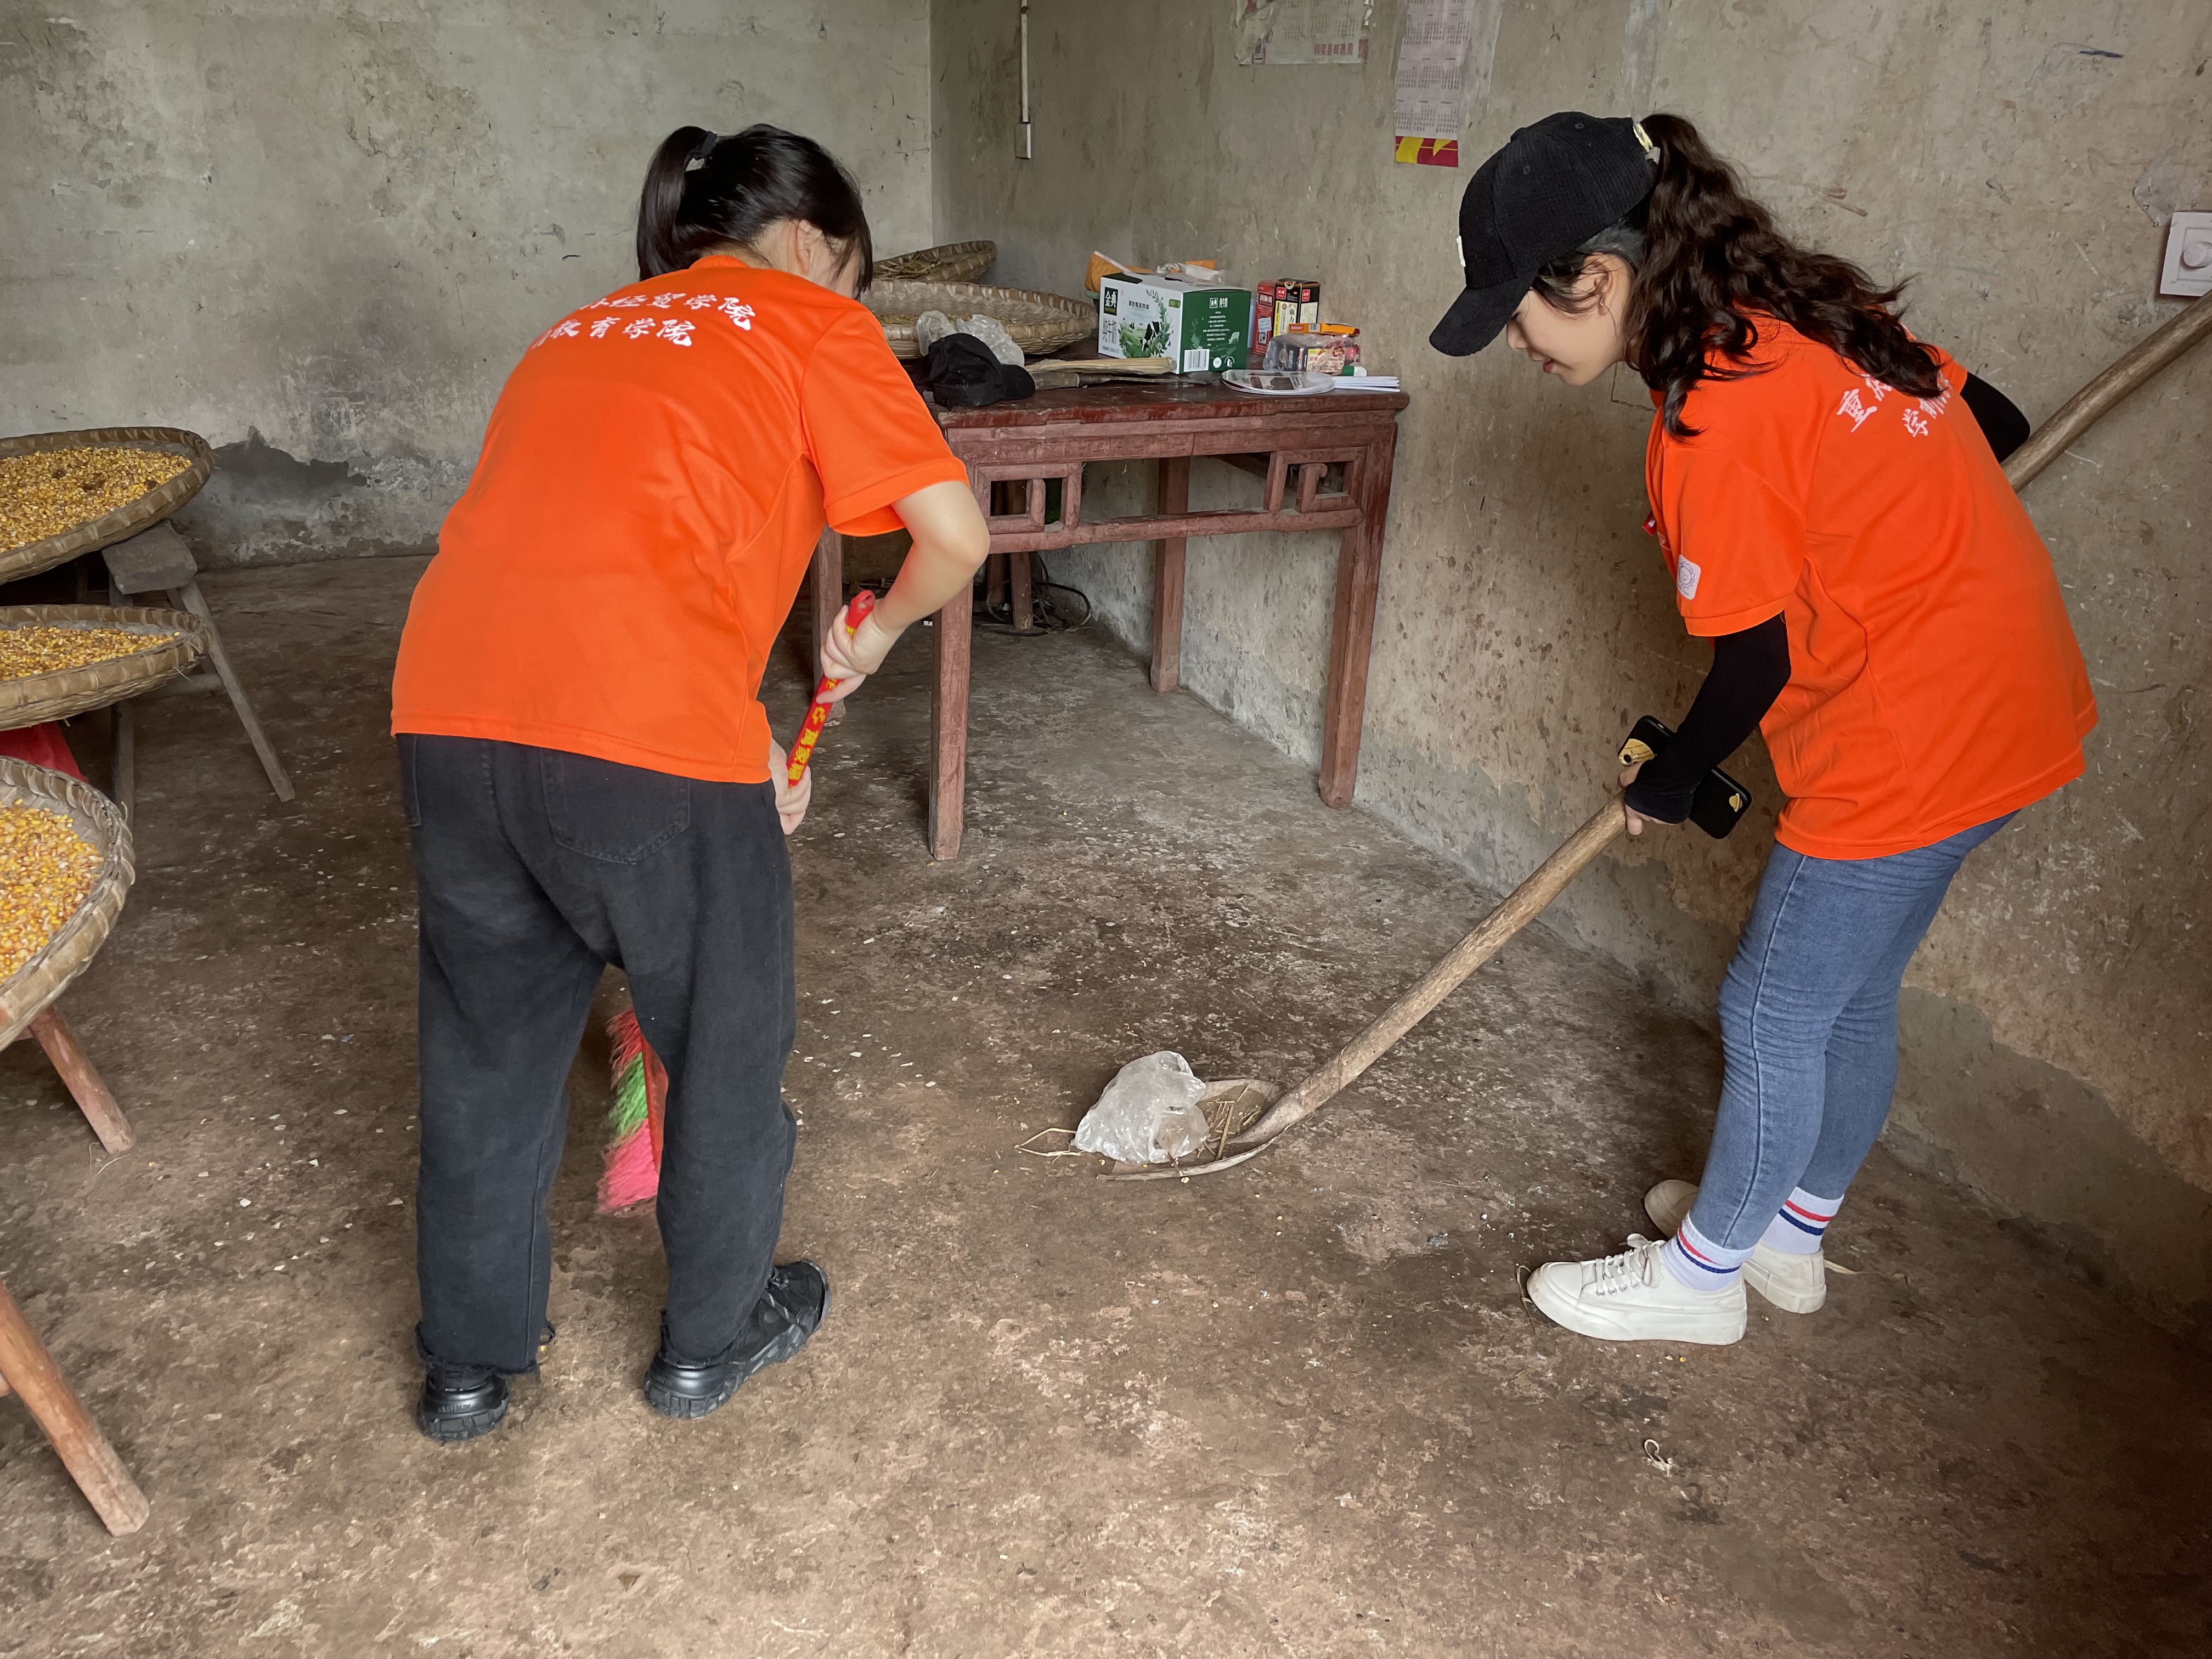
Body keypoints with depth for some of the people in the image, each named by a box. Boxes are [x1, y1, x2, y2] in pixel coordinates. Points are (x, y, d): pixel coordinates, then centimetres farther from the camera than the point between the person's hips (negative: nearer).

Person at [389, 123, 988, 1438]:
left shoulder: (583, 332, 29)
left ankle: (472, 1360, 40)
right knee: (728, 1043, 17)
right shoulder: (814, 325, 9)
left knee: (487, 1045, 23)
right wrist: (879, 631, 19)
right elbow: (957, 534, -1)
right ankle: (714, 1336, 36)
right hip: (643, 736, -6)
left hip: (449, 705, 7)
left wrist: (744, 741, 31)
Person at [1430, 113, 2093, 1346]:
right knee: (1852, 998, 21)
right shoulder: (1811, 306, 3)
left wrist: (1672, 781, 2)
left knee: (1775, 1015, 6)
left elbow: (1762, 656, -15)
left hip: (1911, 743, -9)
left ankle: (1703, 1274, 25)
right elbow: (1991, 423, 13)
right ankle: (1793, 1229, 39)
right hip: (2014, 697, 9)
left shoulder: (1712, 423, -23)